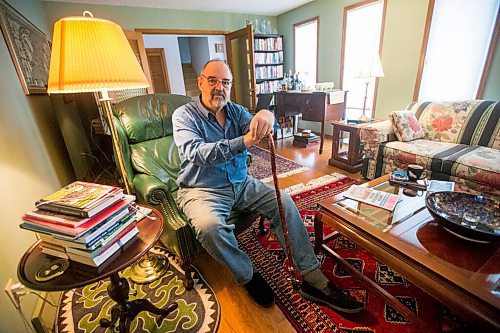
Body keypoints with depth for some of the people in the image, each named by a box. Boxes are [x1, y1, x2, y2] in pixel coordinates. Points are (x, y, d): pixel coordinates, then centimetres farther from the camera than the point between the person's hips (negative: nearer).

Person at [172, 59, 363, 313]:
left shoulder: (236, 111, 7)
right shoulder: (184, 116, -7)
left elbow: (258, 130, -11)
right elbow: (197, 153, -27)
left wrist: (266, 117, -36)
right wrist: (244, 141, -39)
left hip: (241, 184, 4)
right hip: (202, 190, -4)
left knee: (284, 202, -12)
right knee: (209, 225, -34)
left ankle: (313, 280, -2)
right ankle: (247, 276, -3)